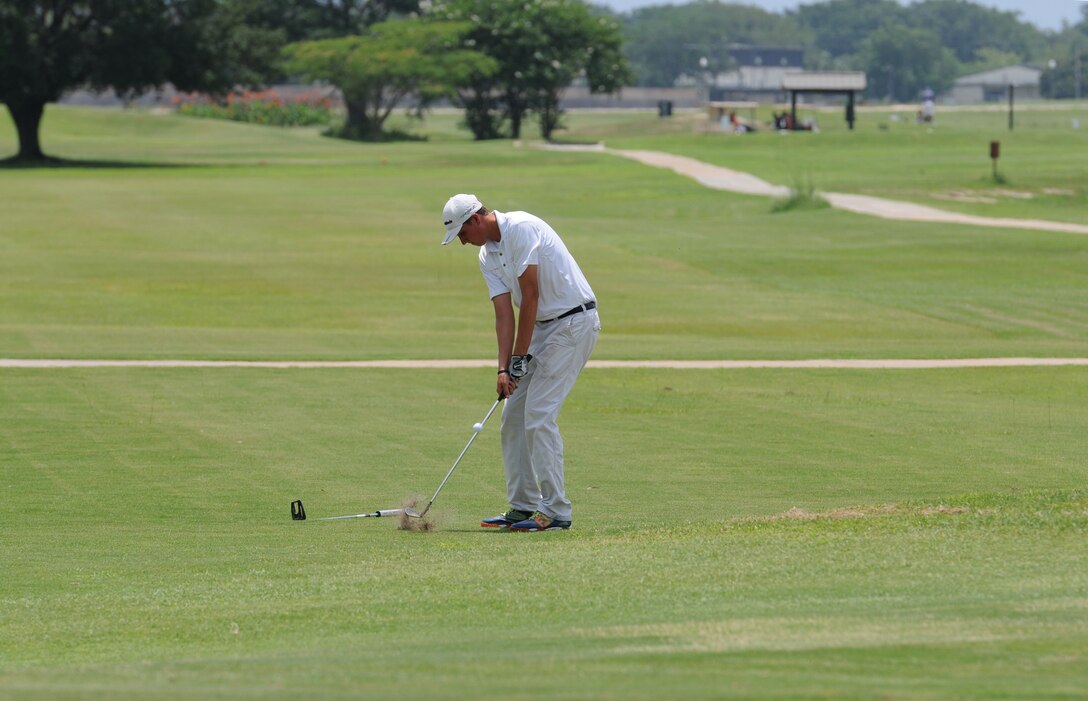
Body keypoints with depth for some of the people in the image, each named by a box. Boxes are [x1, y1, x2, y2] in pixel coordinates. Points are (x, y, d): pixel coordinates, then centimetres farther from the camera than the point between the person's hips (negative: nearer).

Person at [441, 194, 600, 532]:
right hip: (545, 326, 9)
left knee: (539, 416, -14)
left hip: (574, 323, -9)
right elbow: (504, 314, 3)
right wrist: (504, 368, -9)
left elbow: (530, 296, -19)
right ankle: (523, 506, 14)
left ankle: (556, 512, -11)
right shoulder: (487, 256, 10)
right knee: (514, 415, 9)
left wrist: (520, 357, -16)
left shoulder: (521, 228, -18)